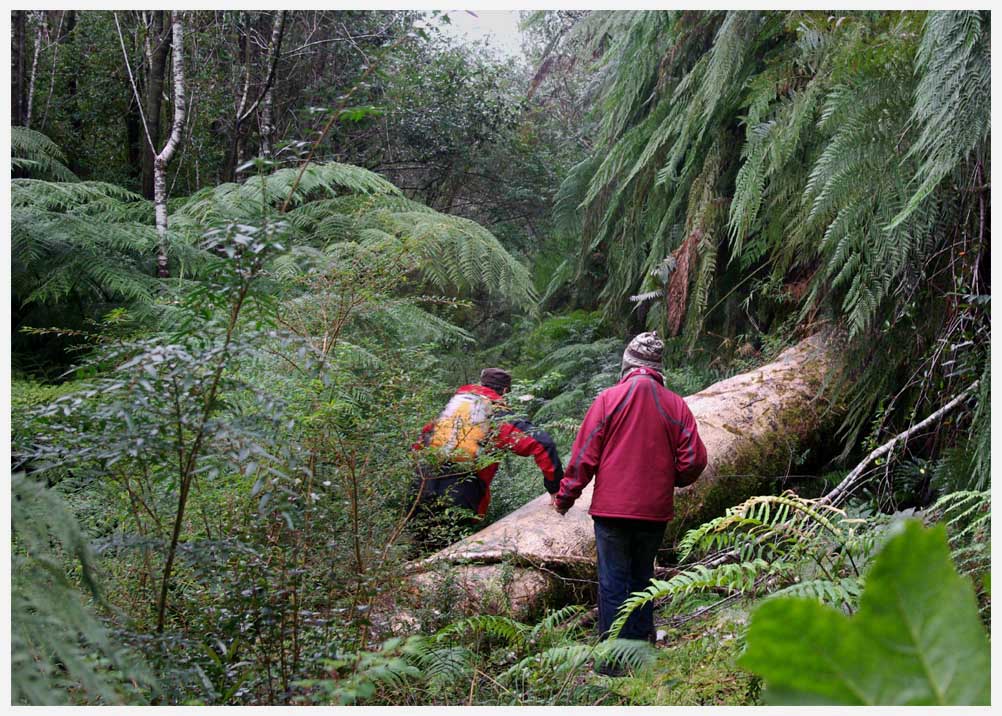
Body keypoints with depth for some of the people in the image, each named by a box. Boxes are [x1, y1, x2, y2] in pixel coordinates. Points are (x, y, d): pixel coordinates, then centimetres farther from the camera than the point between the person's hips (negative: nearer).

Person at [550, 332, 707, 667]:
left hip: (612, 508, -3)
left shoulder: (609, 399, -6)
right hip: (655, 511, 3)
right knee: (641, 577, 17)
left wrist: (564, 497, 5)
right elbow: (694, 460, 1)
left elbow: (584, 454, -5)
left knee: (613, 581, 3)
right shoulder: (676, 406, 1)